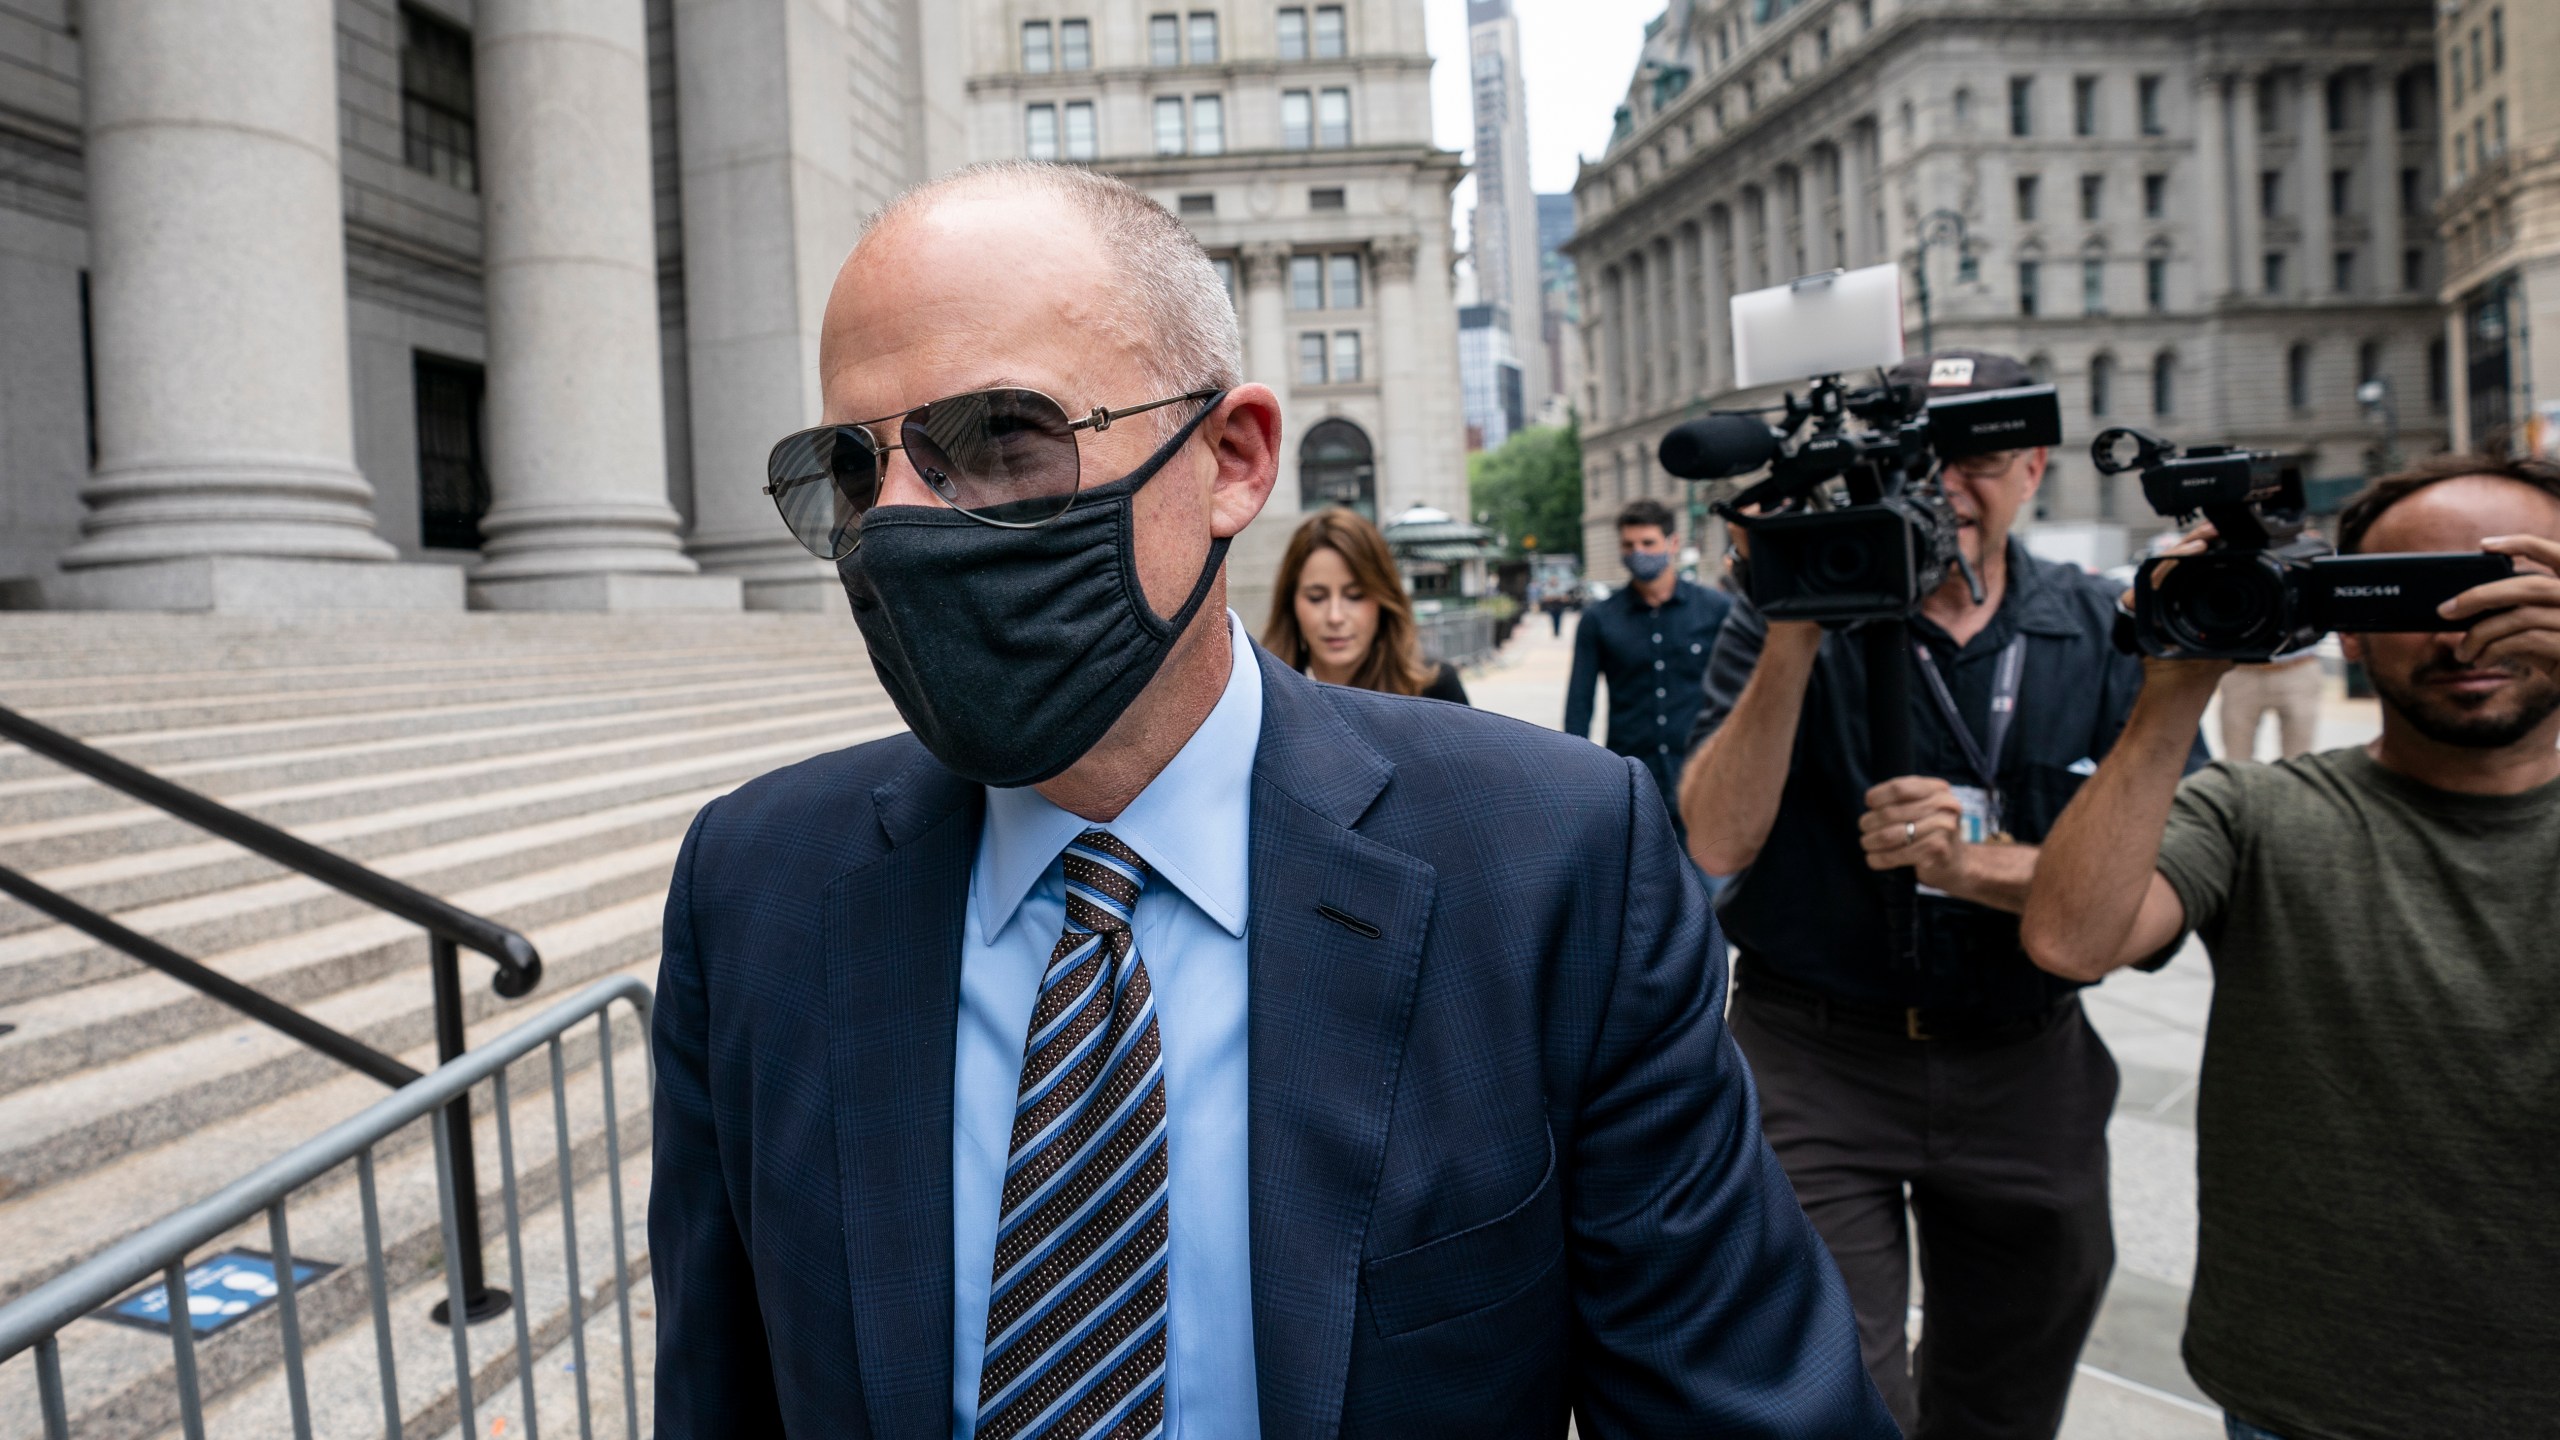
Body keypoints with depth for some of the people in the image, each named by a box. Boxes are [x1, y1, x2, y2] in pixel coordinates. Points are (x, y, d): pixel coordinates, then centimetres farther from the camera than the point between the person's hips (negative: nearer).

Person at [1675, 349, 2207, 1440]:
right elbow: (1718, 844, -18)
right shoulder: (1796, 617, -6)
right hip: (1819, 1063, -3)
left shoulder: (2110, 638, 0)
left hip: (2027, 1073, 4)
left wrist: (1980, 865, -24)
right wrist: (1794, 639, -27)